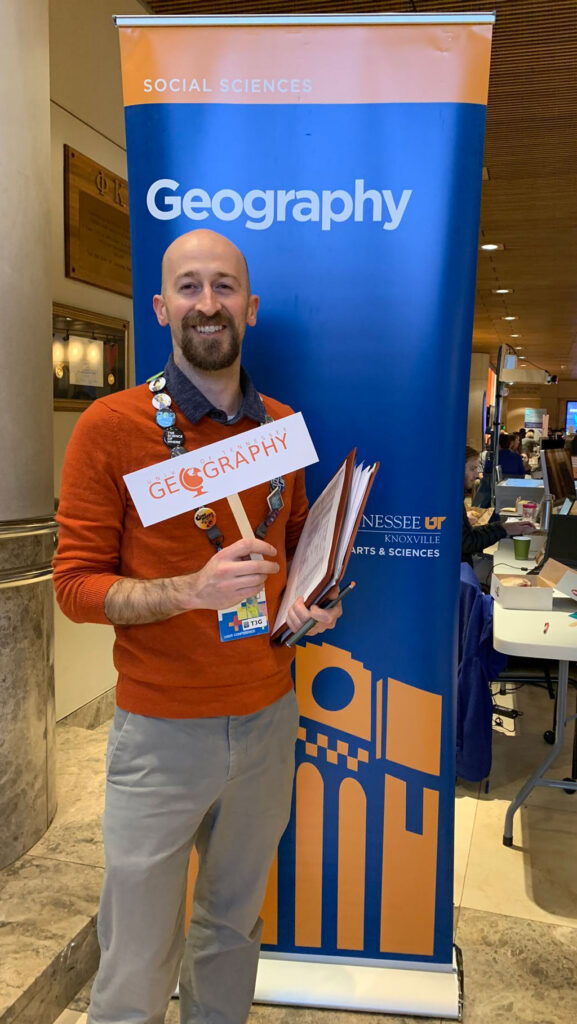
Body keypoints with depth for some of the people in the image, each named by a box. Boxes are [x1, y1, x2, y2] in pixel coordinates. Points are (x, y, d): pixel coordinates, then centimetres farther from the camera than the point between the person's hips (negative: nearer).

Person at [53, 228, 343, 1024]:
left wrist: (310, 600, -3)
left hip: (268, 717, 4)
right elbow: (76, 584, -10)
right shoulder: (111, 427, -10)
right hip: (161, 730, -4)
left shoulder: (283, 425, 5)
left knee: (234, 927, 21)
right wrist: (194, 590, -26)